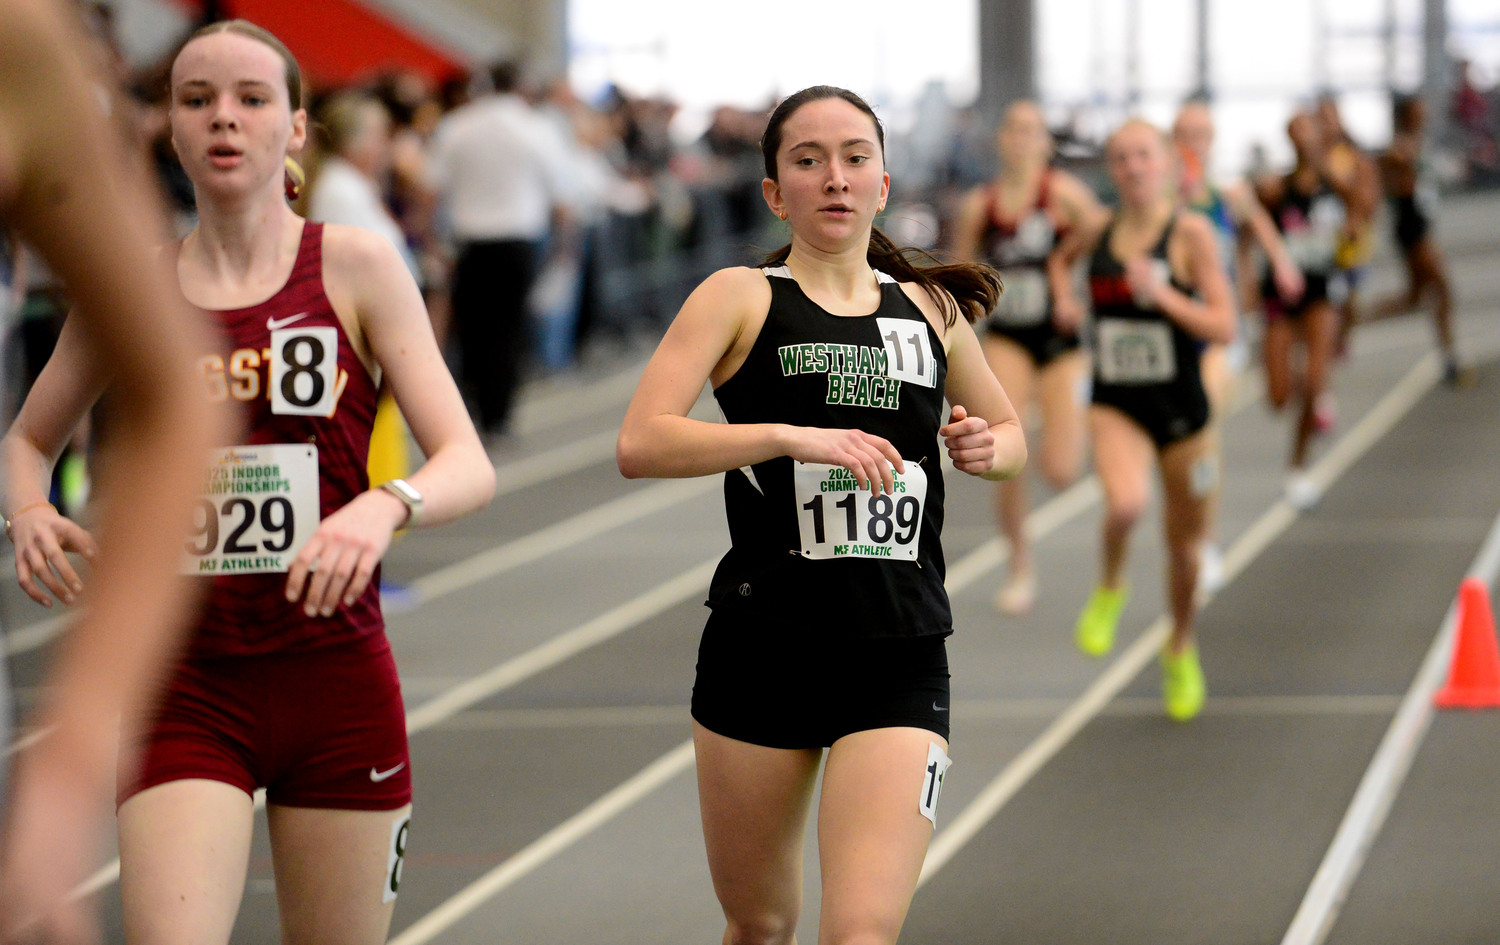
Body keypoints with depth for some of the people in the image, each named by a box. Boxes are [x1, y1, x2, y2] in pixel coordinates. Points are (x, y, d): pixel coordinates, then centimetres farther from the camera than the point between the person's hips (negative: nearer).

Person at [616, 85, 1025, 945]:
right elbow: (640, 444, -14)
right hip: (762, 648, -1)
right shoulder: (740, 299, 0)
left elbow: (1013, 436, 27)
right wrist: (790, 436, -24)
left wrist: (987, 447, 4)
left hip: (898, 659, 1)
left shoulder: (933, 310, 11)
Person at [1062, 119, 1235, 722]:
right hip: (1116, 405, 1)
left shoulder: (1191, 232, -8)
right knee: (1124, 502, -30)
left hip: (1180, 405, -1)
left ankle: (1182, 649, 38)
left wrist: (1162, 294, -24)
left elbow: (1224, 328, -14)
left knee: (1183, 540, 11)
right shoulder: (1097, 231, 3)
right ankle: (1109, 591, 1)